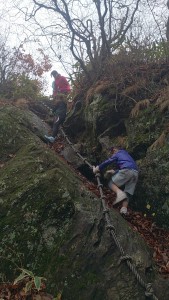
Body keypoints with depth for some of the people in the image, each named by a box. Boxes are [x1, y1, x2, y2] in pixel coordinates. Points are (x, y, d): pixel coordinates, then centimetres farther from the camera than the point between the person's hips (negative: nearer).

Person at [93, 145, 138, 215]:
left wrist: (96, 169, 22)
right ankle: (124, 208, -9)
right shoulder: (126, 154, 37)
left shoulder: (117, 154, 14)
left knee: (111, 183, 1)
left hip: (126, 171, -7)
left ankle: (119, 193, -27)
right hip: (135, 173, 8)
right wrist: (115, 172, 56)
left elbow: (106, 162, 12)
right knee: (128, 192, 7)